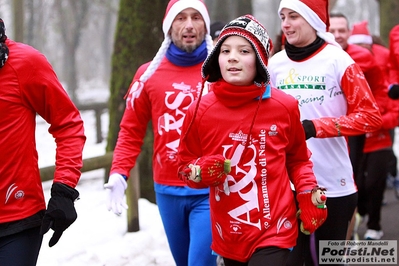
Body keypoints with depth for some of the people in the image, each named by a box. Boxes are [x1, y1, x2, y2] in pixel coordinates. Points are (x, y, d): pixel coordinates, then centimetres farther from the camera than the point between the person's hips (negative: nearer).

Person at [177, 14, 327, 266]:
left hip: (274, 231, -2)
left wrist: (308, 195, -3)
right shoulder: (200, 110, -6)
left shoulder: (284, 106, -5)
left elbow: (298, 159, 12)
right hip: (228, 236, 2)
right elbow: (186, 165, 7)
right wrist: (202, 171, -15)